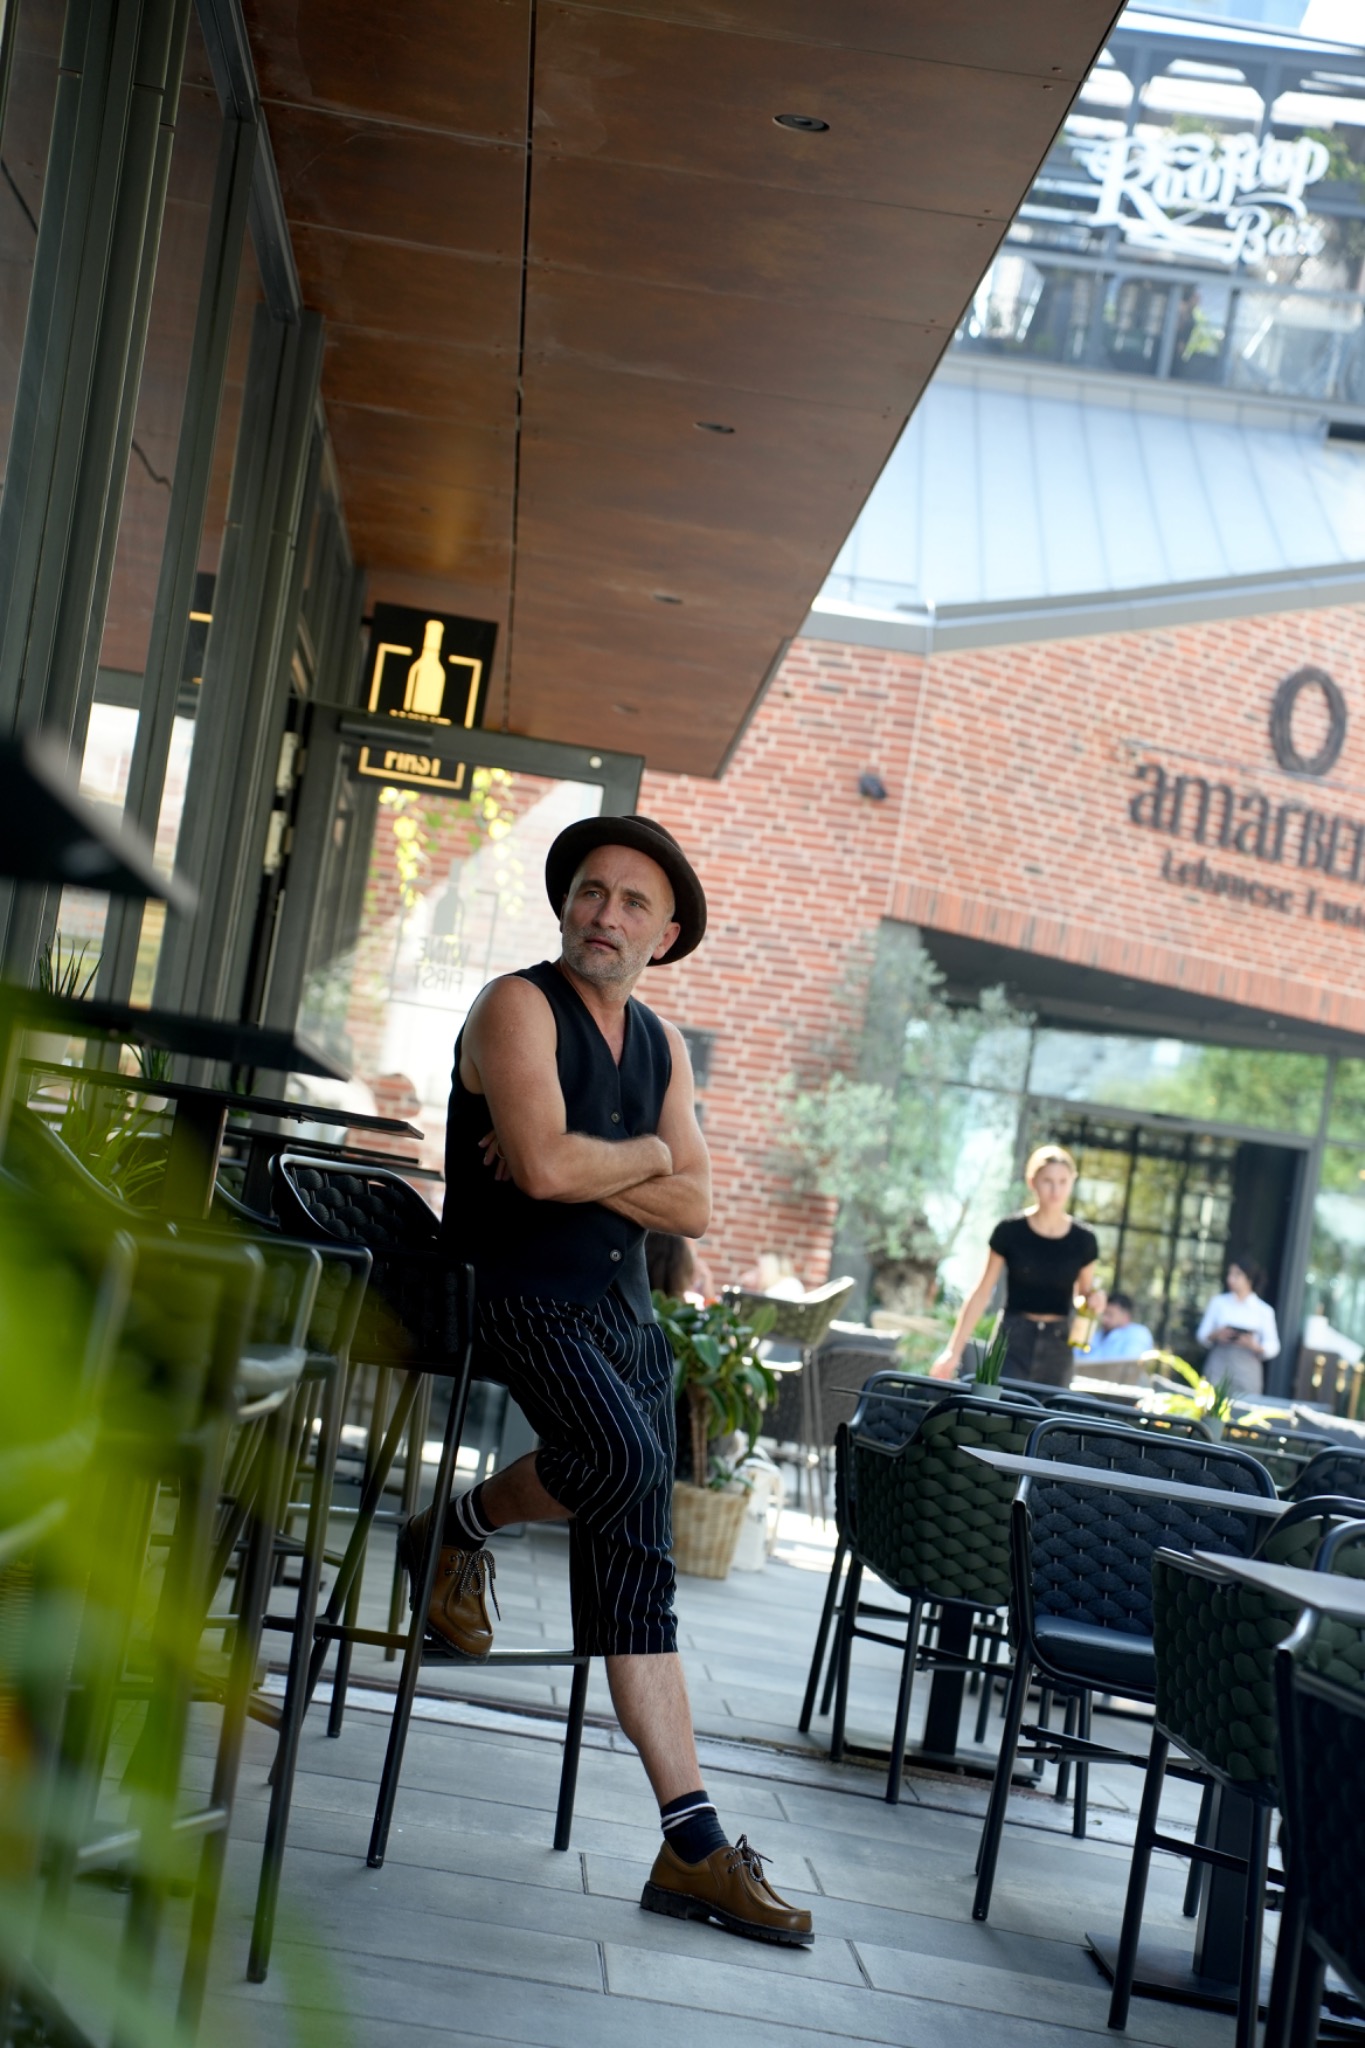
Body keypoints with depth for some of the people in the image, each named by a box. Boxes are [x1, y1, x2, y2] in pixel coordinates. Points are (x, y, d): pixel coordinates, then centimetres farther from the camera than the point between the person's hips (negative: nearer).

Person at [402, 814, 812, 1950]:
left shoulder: (661, 1044, 15)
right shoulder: (518, 1006, -6)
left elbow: (696, 1207, 5)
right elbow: (544, 1164, -21)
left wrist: (585, 1165, -11)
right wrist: (645, 1152, -2)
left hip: (626, 1314, 7)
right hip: (519, 1296, -7)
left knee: (636, 1572, 4)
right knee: (624, 1460, -28)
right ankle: (458, 1530, -2)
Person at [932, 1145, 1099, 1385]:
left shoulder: (1082, 1240, 1)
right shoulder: (1010, 1232, -4)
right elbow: (981, 1294, 0)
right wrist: (953, 1350, -4)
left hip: (1057, 1345, 2)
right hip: (1013, 1338, -2)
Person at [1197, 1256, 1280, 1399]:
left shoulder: (1264, 1310, 4)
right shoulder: (1219, 1302, 7)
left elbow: (1273, 1348, 3)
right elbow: (1202, 1335, 8)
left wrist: (1255, 1346, -17)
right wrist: (1216, 1335, -13)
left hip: (1247, 1372, -1)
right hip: (1218, 1367, 1)